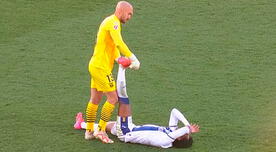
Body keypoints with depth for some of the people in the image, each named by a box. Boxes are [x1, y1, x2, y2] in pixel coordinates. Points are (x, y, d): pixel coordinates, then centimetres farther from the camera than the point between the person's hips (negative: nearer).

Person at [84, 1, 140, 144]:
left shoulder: (110, 22, 17)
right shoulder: (113, 23, -16)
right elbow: (119, 43, -32)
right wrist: (133, 59, -34)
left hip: (95, 66, 10)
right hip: (101, 68, -10)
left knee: (95, 100, 15)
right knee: (113, 98, -6)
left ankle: (89, 131, 22)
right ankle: (100, 130, -2)